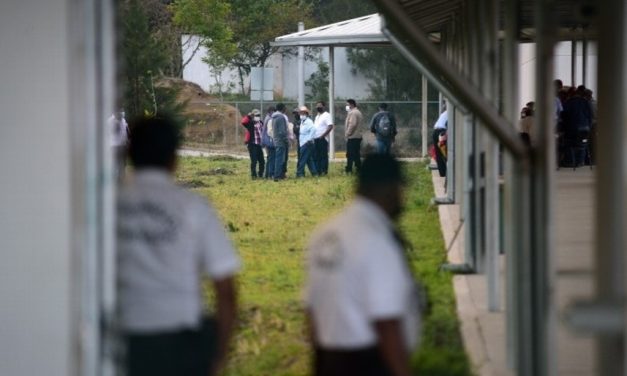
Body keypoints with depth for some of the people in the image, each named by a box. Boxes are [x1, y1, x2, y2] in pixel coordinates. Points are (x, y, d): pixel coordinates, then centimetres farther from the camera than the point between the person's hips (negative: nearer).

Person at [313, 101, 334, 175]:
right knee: (317, 156, 8)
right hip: (316, 139, 8)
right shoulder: (317, 116, 20)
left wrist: (322, 135, -19)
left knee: (323, 155, -6)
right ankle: (318, 170, 12)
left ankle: (324, 171, -5)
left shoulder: (327, 115, -7)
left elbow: (330, 126, -17)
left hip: (322, 139, -8)